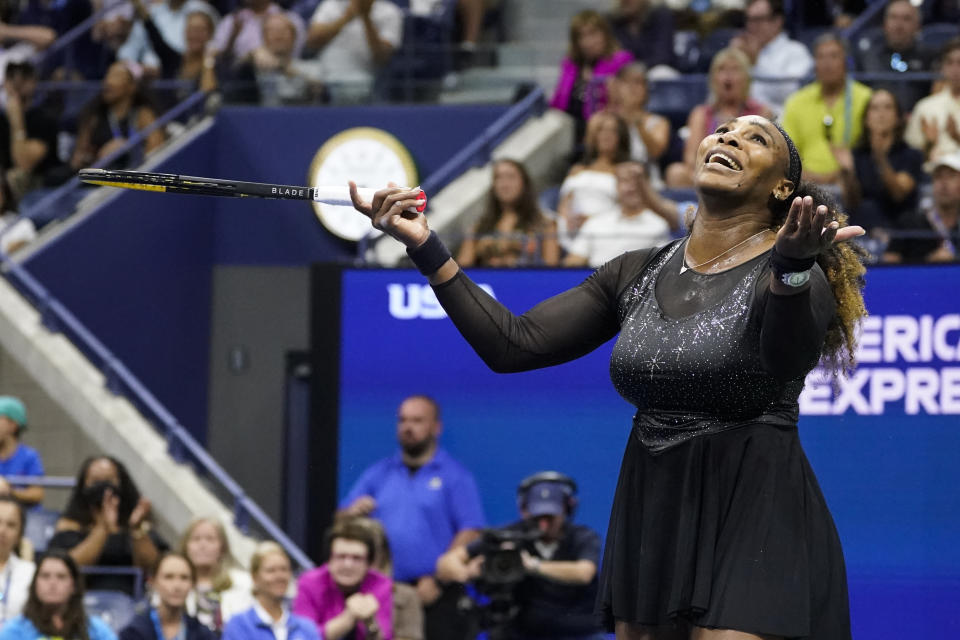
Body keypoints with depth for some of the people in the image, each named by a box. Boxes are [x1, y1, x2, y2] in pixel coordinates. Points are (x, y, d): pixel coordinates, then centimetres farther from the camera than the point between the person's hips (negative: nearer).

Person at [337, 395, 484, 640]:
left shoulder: (455, 476, 3)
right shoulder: (377, 474, 17)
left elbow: (470, 534, -6)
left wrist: (438, 580, -15)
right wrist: (352, 513, -9)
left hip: (433, 594, -4)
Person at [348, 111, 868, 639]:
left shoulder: (797, 275, -7)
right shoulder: (636, 275, 10)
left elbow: (788, 358, -30)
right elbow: (512, 346, 6)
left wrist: (791, 265, -51)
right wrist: (425, 247, -2)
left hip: (753, 519, -6)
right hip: (650, 513, 6)